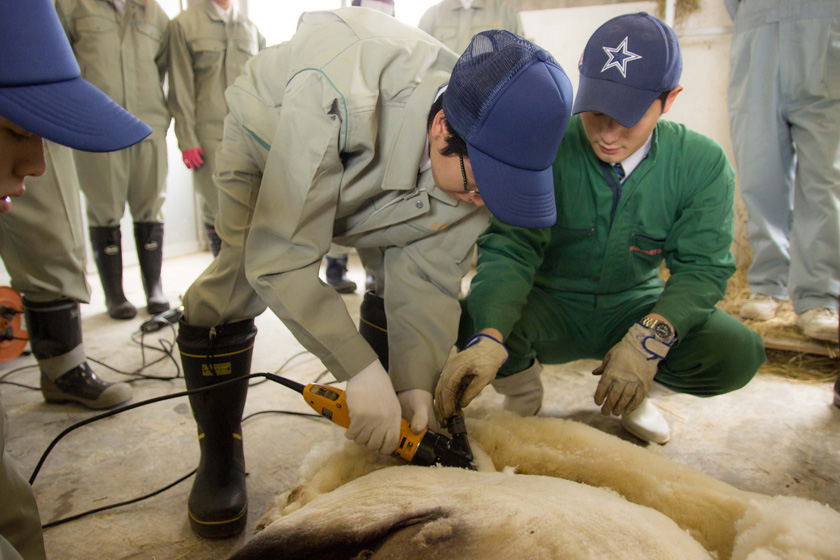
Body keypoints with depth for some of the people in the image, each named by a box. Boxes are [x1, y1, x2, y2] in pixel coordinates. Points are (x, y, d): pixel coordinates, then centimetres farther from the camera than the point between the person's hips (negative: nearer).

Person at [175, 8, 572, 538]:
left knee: (405, 275, -8)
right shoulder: (337, 101, -47)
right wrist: (361, 370, -44)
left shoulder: (475, 155, -28)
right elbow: (280, 259, -44)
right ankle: (218, 453, 0)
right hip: (269, 141, -3)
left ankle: (382, 421, 12)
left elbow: (430, 278, -22)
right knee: (238, 280, -20)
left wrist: (415, 382, -30)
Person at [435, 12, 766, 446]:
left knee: (737, 353, -23)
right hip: (547, 310, -1)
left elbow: (702, 265, -13)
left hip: (634, 309, 2)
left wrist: (651, 337, -33)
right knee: (471, 319, -33)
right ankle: (521, 380, 6)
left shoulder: (702, 163, -10)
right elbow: (510, 248, -25)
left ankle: (632, 392, 10)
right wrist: (489, 338, -43)